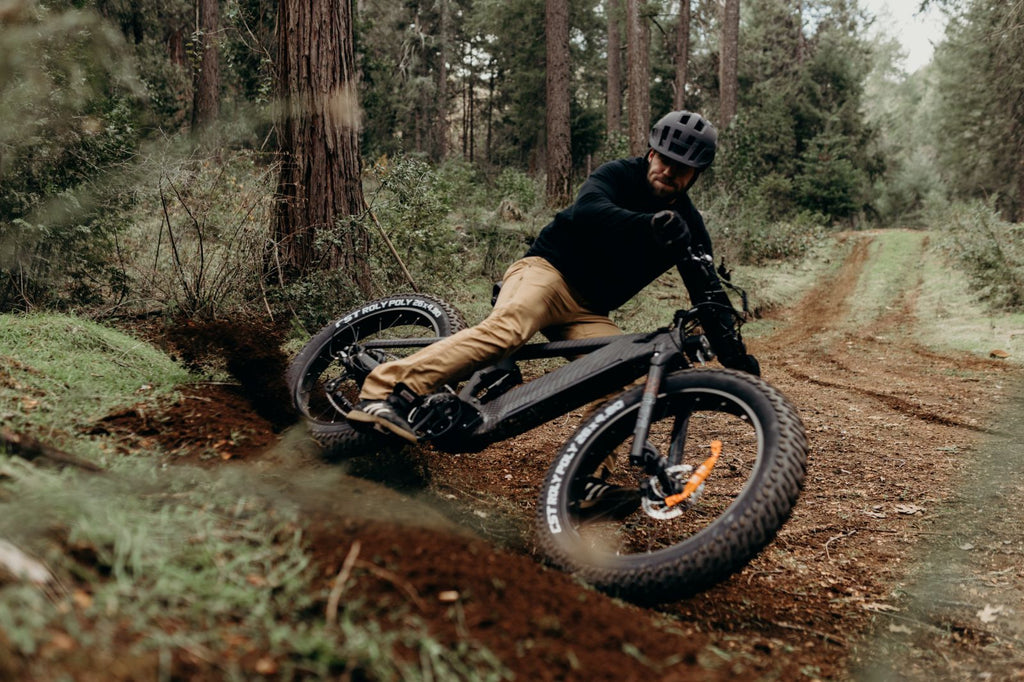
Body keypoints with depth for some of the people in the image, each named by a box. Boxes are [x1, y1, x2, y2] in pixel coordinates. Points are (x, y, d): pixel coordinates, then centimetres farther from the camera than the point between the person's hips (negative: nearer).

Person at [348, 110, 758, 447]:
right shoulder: (619, 176, -6)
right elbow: (587, 211, -28)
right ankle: (384, 392, -46)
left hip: (589, 313, 6)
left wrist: (738, 360, -9)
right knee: (506, 328, -35)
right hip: (548, 270, -6)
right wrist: (648, 223, -45)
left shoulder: (688, 227, 7)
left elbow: (710, 296, 4)